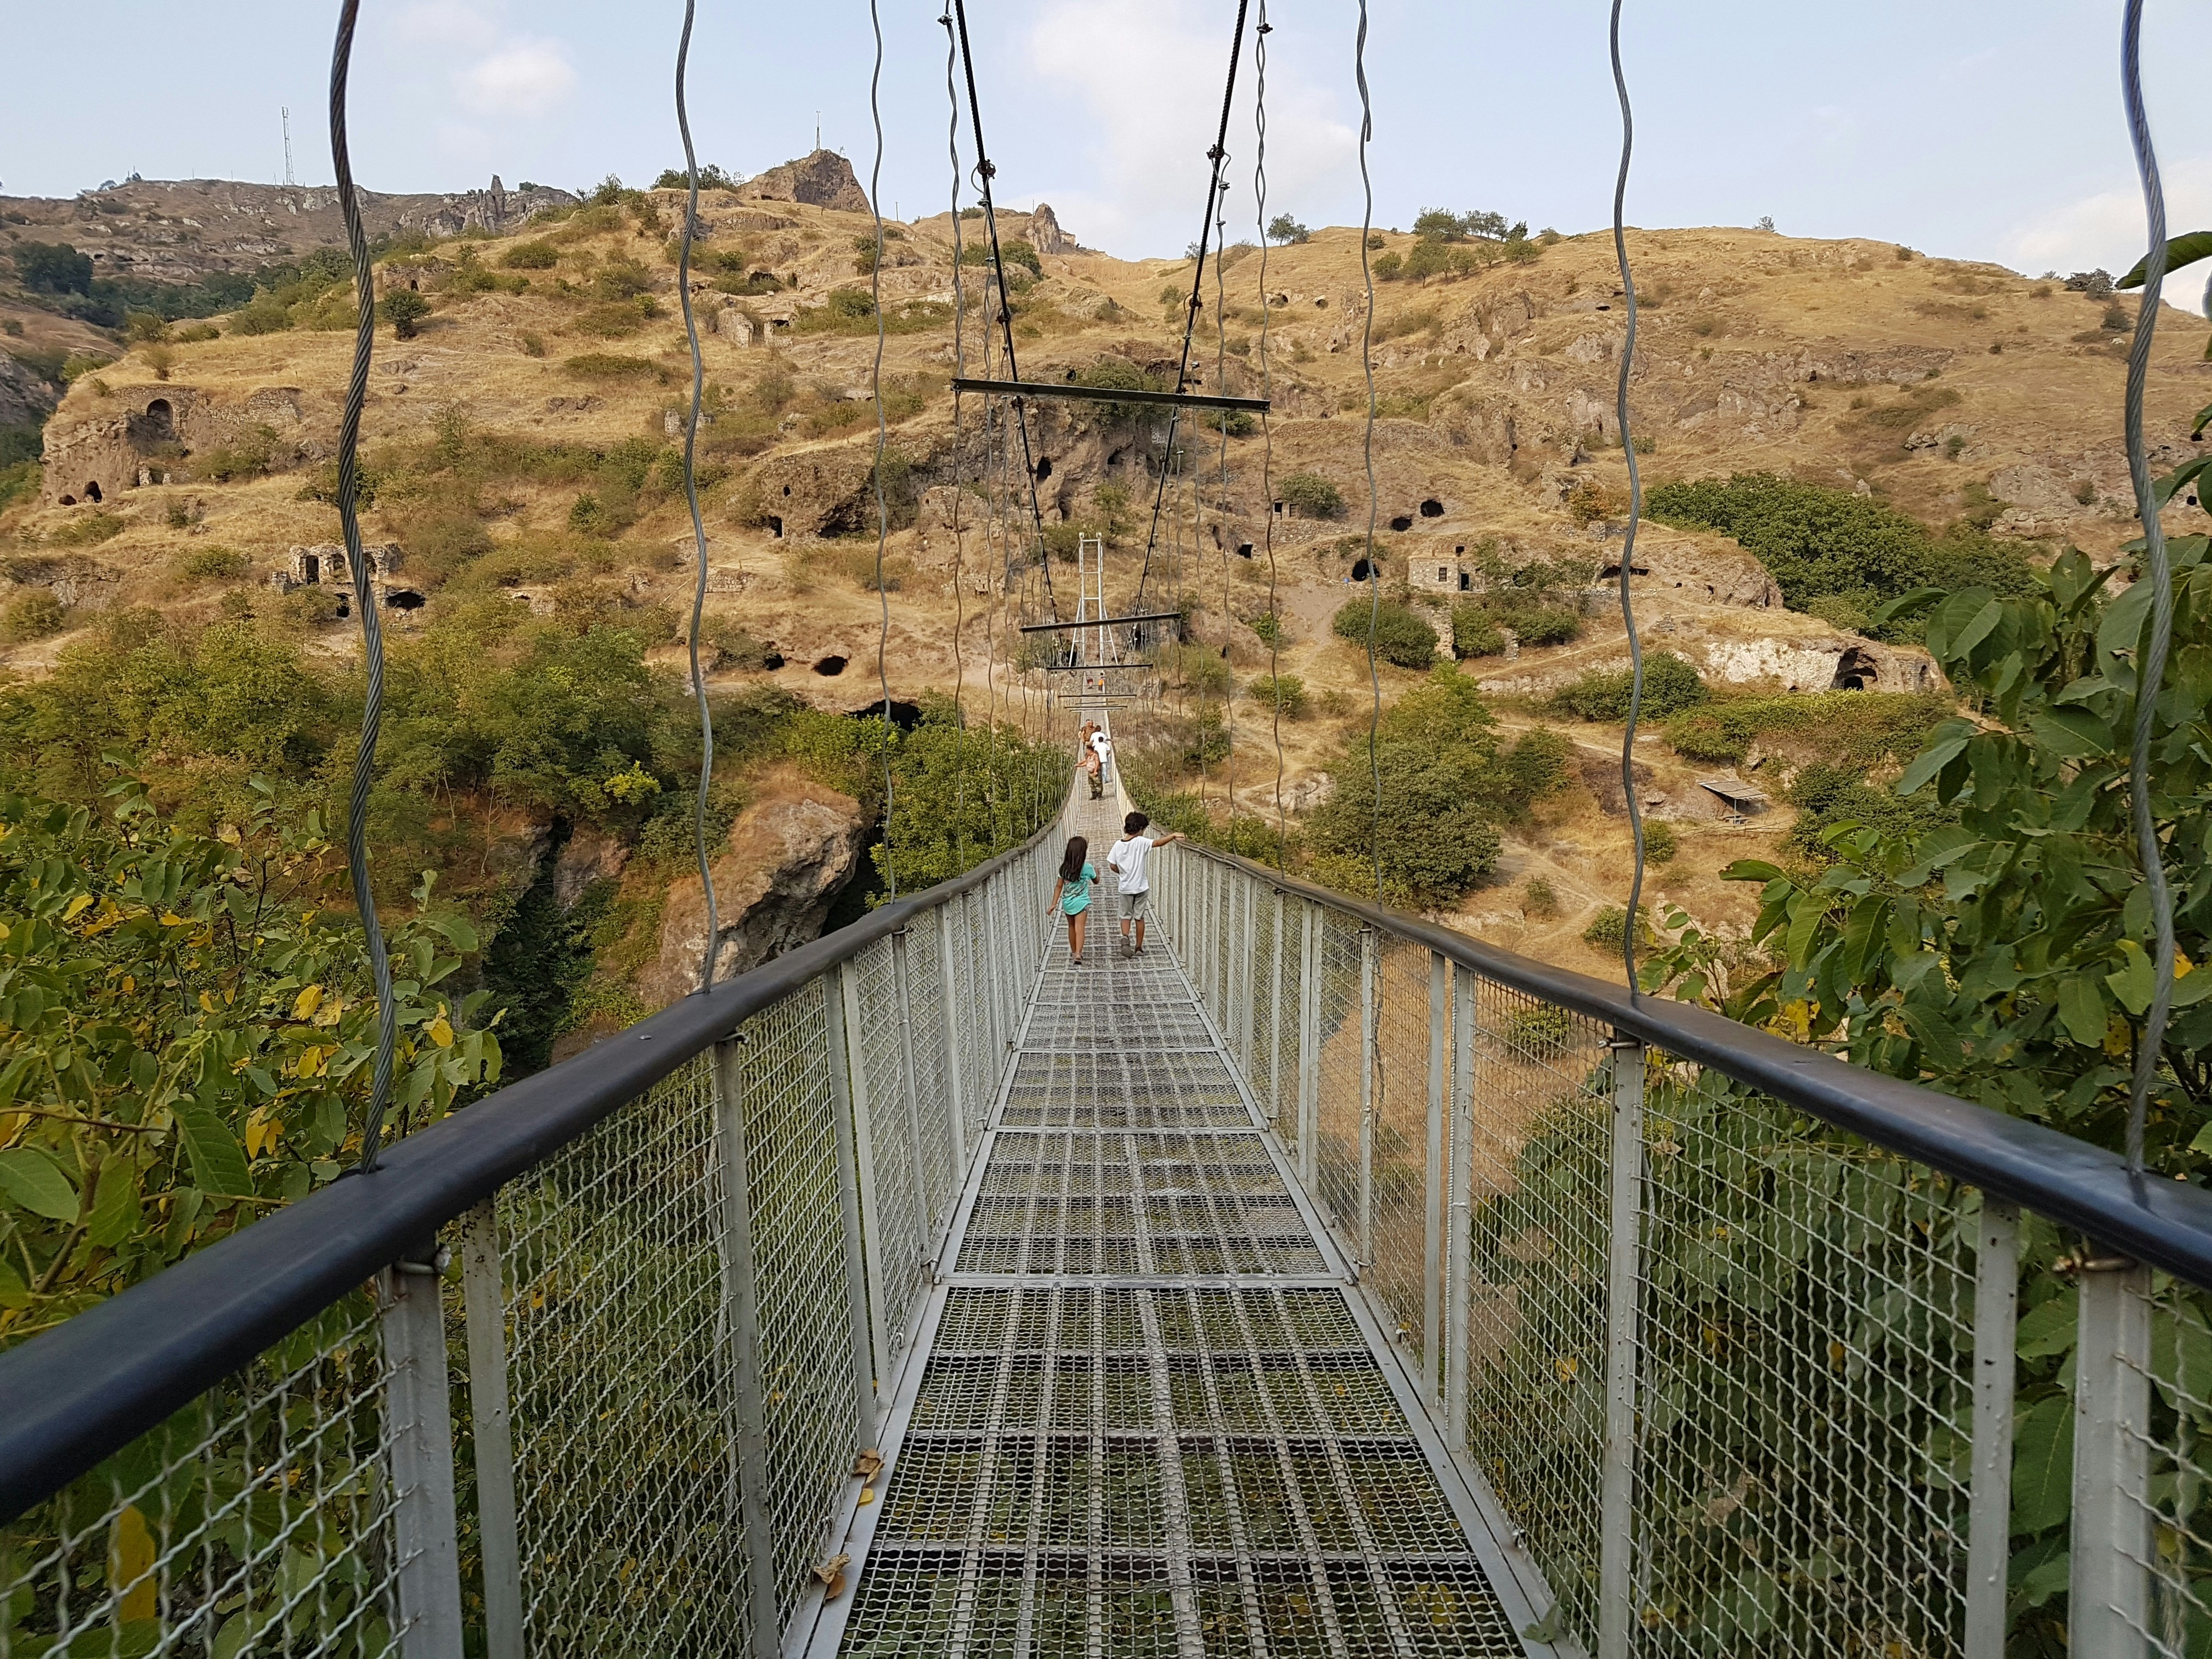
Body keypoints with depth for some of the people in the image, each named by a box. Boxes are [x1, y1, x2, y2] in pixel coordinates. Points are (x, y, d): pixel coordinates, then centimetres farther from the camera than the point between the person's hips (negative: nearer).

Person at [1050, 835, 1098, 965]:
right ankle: (1078, 954, -27)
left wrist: (1054, 903, 3)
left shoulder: (1064, 868, -3)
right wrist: (1097, 873, 31)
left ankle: (1074, 951, 36)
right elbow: (1096, 881, 9)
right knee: (1080, 928, -11)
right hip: (1081, 903, -4)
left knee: (1072, 927, 21)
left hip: (1067, 903, 4)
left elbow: (1059, 886, -1)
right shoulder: (1087, 868, -10)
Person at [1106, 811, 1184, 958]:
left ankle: (1125, 937, -13)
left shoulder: (1118, 845, -4)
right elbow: (1158, 842, -29)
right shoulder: (1141, 842, -15)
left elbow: (1113, 866, 0)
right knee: (1139, 917, 10)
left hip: (1125, 887, 2)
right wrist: (1173, 836, -27)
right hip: (1140, 886, -2)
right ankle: (1139, 948, 15)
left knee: (1126, 916, 14)